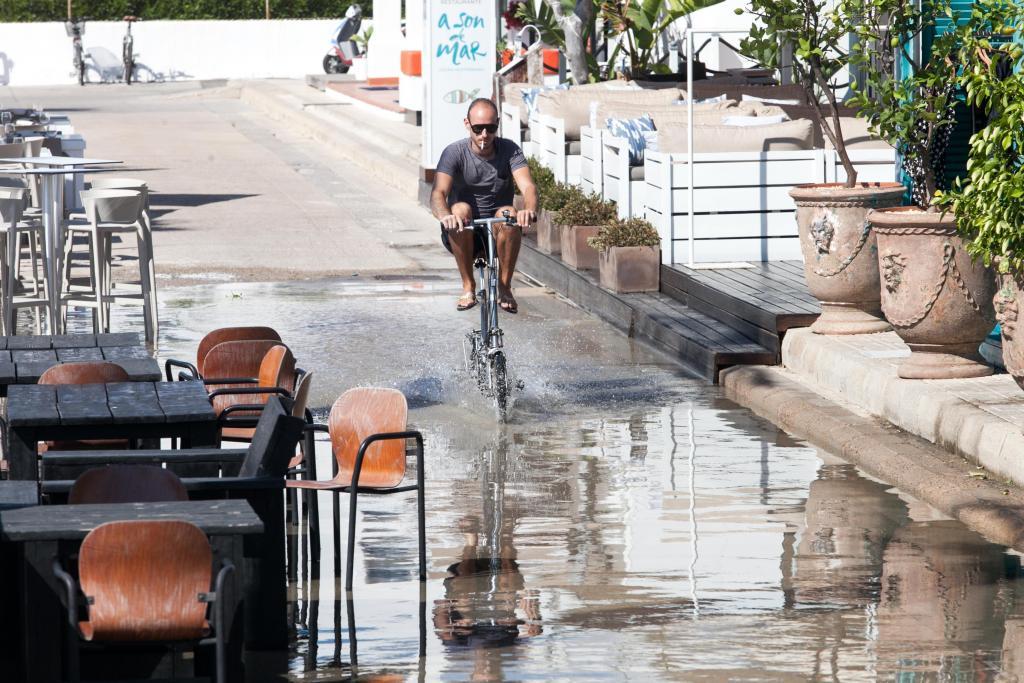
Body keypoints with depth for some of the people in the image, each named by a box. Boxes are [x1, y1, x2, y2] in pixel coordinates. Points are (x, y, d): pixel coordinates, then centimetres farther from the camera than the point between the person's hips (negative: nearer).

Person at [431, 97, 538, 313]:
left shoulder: (509, 150, -5)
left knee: (508, 213, -31)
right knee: (460, 209, -32)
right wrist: (445, 216, -48)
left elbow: (527, 186, -20)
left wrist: (530, 210, -45)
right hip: (463, 236, -1)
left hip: (498, 233, 1)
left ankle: (504, 286, -16)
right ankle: (468, 286, -19)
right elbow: (438, 193, -23)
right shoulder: (455, 152, -9)